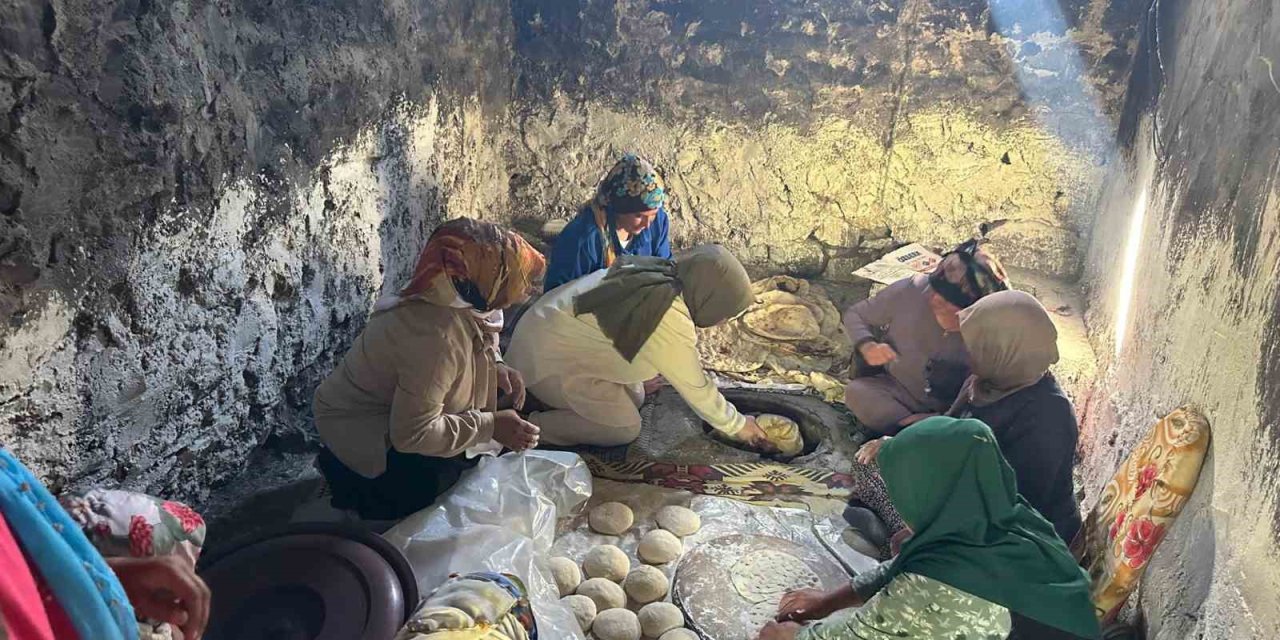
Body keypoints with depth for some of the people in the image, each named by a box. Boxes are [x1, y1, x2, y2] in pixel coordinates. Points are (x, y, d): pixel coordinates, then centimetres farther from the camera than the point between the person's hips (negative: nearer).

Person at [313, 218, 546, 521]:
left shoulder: (458, 302, -10)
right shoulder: (437, 333, -37)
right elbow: (412, 434, -33)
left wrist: (494, 367, -7)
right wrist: (490, 426, -26)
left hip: (390, 409, 9)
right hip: (360, 436, -9)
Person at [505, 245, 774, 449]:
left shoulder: (660, 272, -4)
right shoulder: (671, 323, -29)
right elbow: (696, 389, -15)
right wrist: (737, 426, -1)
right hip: (548, 360, -9)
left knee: (634, 397, 14)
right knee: (625, 427, -3)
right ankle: (529, 428, -3)